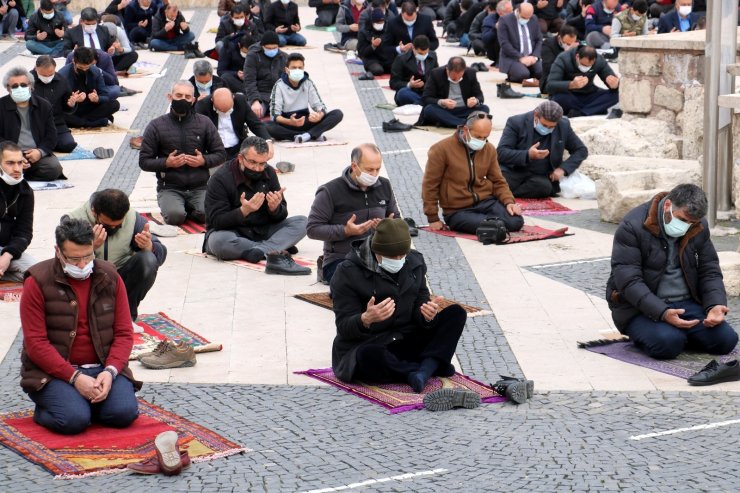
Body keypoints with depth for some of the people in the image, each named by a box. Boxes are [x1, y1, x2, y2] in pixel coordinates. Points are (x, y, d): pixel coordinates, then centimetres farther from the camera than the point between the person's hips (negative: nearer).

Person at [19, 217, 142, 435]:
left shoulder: (110, 277, 5)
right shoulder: (37, 282, -7)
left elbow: (124, 333, 3)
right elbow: (36, 343, -11)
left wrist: (110, 371, -16)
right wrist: (74, 377, -21)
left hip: (103, 368, 3)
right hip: (53, 371, -3)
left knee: (125, 413, -22)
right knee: (75, 419, -29)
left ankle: (85, 402, 9)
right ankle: (44, 409, 6)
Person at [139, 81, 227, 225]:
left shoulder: (205, 123, 8)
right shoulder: (156, 126, 3)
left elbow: (221, 154, 10)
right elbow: (144, 161, 3)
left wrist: (203, 161, -10)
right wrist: (167, 163, -14)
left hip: (200, 187, 1)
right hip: (170, 188, -1)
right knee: (175, 216, -30)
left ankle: (188, 208, 7)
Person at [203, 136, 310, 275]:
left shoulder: (268, 173, 0)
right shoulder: (220, 179, -15)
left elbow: (281, 216, 2)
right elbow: (216, 221, -19)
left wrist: (275, 208, -23)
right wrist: (244, 211, -35)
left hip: (263, 231, 5)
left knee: (301, 222, -14)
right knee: (218, 241, -39)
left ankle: (260, 251, -36)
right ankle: (275, 251, -30)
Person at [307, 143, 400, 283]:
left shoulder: (384, 186, 8)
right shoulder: (331, 191, -9)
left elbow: (396, 218, 22)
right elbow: (312, 229, -9)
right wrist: (346, 231, -21)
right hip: (339, 260, -5)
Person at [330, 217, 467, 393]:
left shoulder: (414, 262, 4)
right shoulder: (348, 272, -11)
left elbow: (418, 309, 5)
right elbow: (344, 327, -14)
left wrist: (427, 315, -21)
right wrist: (366, 319, -37)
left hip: (406, 342, 5)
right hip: (365, 345, -5)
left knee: (456, 313, -10)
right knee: (368, 356, -42)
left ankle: (424, 370, -29)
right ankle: (433, 367, -22)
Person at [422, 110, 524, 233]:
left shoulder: (489, 149, 7)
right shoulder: (442, 149, -8)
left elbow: (498, 181, 14)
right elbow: (430, 186, -4)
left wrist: (509, 201, -6)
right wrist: (433, 219, -4)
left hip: (486, 202, 5)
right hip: (458, 211, -5)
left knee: (516, 221, -23)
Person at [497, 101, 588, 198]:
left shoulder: (563, 126, 1)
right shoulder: (516, 122, -8)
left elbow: (581, 150, 11)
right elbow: (501, 153, -14)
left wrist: (563, 168, -6)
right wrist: (528, 155, -29)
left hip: (541, 177, 3)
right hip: (514, 172, -3)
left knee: (545, 186, -34)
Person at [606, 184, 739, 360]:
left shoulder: (699, 227, 3)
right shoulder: (632, 227, -16)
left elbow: (710, 272, 8)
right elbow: (629, 281, -22)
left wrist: (716, 305, -14)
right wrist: (662, 313, -33)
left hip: (687, 303, 5)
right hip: (639, 307, -5)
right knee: (667, 344, -33)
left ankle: (677, 333, 11)